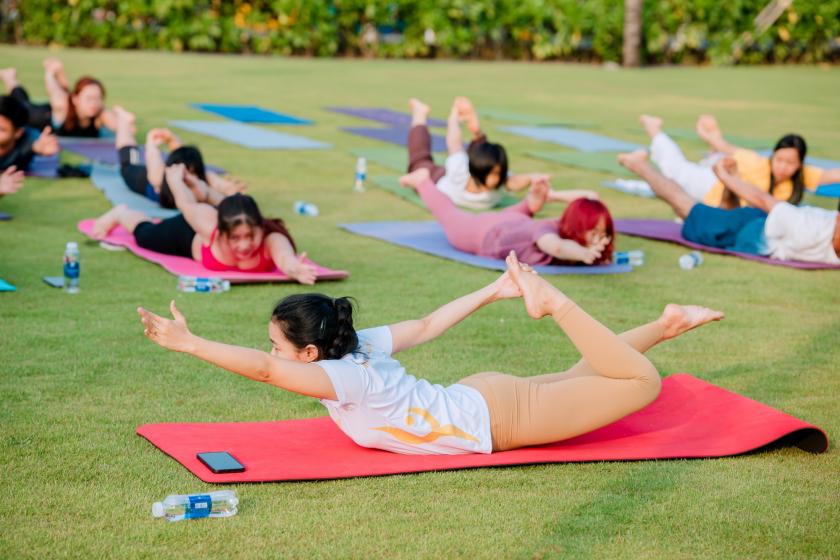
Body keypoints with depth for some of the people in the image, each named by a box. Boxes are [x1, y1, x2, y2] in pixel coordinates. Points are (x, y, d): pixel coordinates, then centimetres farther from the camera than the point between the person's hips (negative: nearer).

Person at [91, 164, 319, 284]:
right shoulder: (209, 226, -45)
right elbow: (188, 206, -24)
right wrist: (175, 179, -3)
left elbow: (286, 259, -72)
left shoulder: (272, 240, -48)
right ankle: (122, 214, 59)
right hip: (191, 235, -1)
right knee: (145, 235, 29)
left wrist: (295, 269, -94)